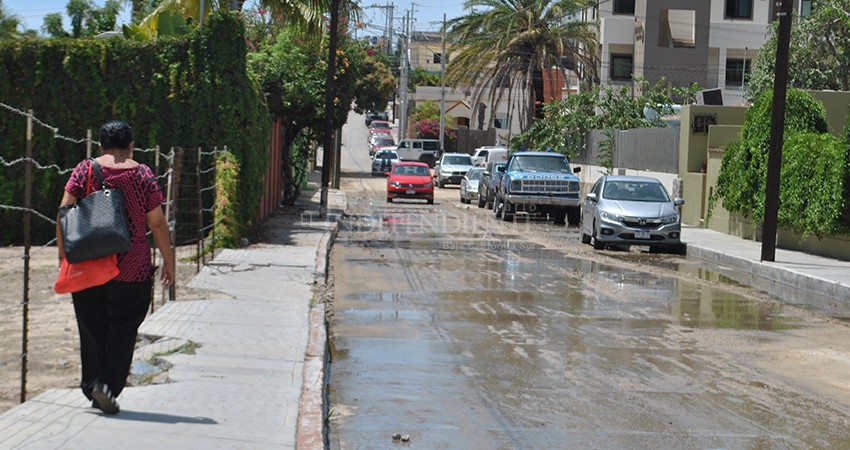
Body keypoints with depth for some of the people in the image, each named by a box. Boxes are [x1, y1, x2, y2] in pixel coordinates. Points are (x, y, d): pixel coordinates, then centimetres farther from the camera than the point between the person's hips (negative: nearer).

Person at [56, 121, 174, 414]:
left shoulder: (84, 170, 2)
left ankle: (92, 384, 14)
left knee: (91, 327, 14)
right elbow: (157, 223, -2)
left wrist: (63, 253, 5)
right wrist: (168, 261, 6)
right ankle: (108, 384, -7)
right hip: (131, 269, -2)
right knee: (122, 329, 5)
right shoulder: (142, 175, -2)